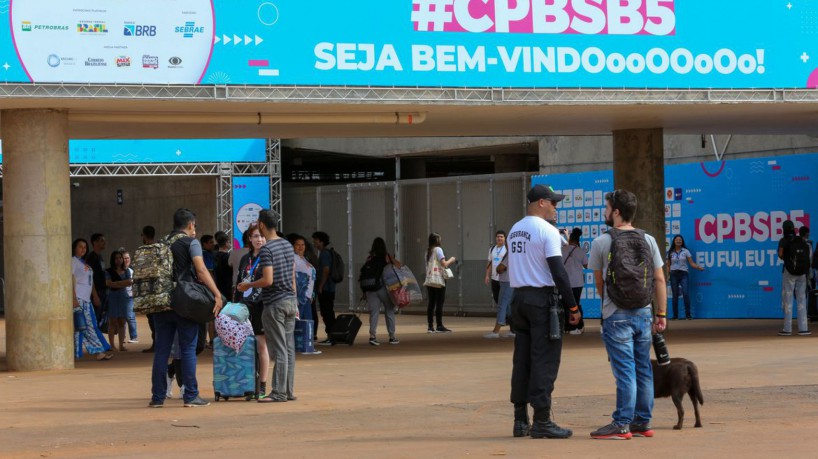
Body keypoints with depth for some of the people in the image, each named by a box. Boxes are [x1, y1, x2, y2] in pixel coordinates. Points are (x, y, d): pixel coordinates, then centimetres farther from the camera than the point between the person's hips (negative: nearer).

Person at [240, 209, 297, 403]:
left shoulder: (267, 249, -14)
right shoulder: (288, 245, 11)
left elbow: (268, 280, -21)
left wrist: (248, 285, -6)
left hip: (274, 304, -8)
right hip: (290, 302, 8)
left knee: (279, 350, -6)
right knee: (289, 348, 8)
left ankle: (279, 392, -4)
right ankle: (289, 391, 11)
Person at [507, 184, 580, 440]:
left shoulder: (514, 230, 14)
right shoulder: (547, 230, -11)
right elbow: (558, 271, -15)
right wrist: (573, 306, -12)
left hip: (519, 298, 8)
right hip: (543, 299, -8)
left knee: (522, 359, 10)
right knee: (544, 361, -5)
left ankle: (521, 420, 13)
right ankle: (542, 422, -5)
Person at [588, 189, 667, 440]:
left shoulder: (601, 242, -6)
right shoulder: (648, 240, 5)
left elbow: (598, 281, 5)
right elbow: (659, 280, 4)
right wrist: (662, 314, 8)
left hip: (616, 316, -4)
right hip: (643, 313, 4)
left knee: (625, 371, -5)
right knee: (643, 370, 10)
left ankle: (622, 424, -3)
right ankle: (643, 423, 16)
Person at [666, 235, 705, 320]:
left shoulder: (685, 251, 5)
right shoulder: (670, 252, 9)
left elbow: (692, 263, 0)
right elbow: (668, 265, 11)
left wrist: (699, 267, -16)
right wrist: (667, 275, 0)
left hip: (683, 274, -2)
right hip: (673, 274, 2)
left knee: (686, 294, -15)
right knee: (675, 295, 2)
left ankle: (688, 315, -11)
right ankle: (675, 316, 7)